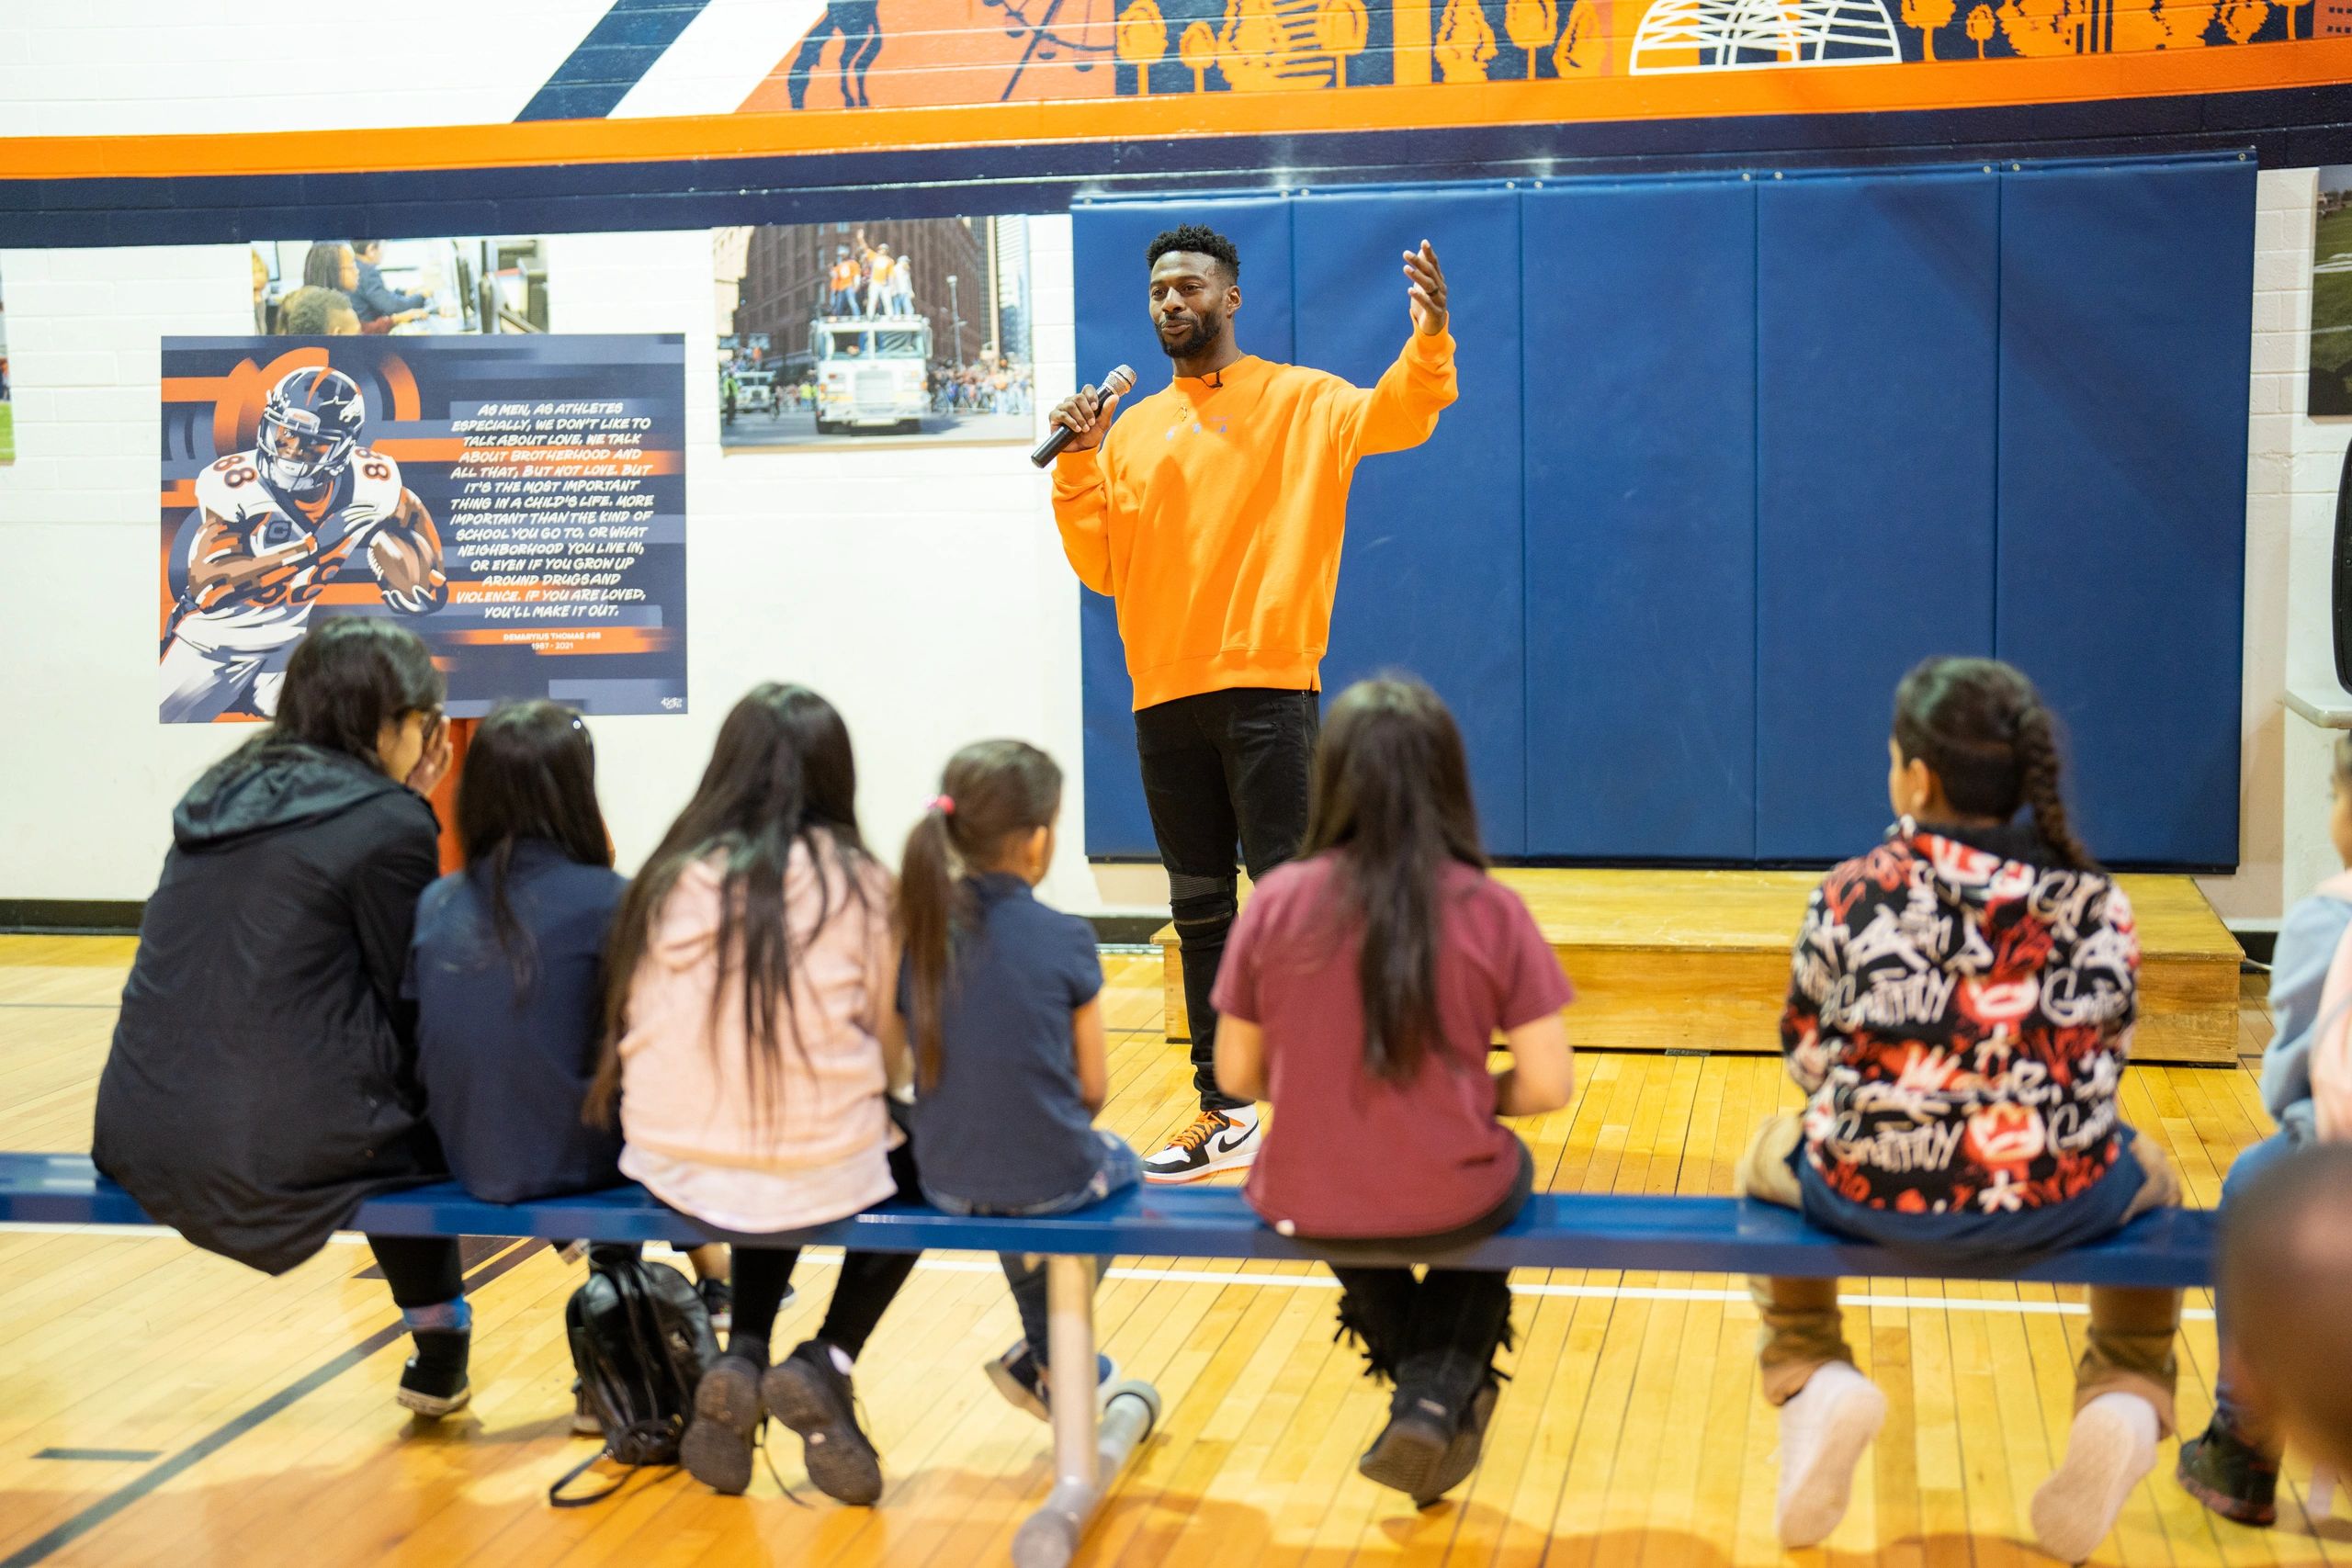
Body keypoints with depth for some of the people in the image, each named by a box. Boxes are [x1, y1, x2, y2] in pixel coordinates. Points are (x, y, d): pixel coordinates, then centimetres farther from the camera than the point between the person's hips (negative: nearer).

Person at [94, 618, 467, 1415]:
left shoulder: (221, 796, 14)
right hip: (278, 1149, -7)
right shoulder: (387, 823, -7)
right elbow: (416, 1008, -3)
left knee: (390, 1101, 31)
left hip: (137, 1140, 7)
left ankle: (439, 1361, 41)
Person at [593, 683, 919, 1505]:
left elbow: (633, 1036, 4)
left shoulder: (669, 879, 0)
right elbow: (890, 1055, -1)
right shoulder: (857, 883, -6)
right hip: (824, 1176, -3)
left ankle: (741, 1358, 14)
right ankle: (826, 1363, 8)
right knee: (915, 1164, 29)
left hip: (676, 1173, 3)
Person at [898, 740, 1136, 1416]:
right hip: (1050, 1180, -4)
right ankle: (1039, 1359, 32)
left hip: (946, 1180, 4)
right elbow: (1093, 1088, -8)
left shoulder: (918, 933, -6)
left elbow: (909, 1070, 3)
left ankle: (1058, 1363, 50)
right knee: (1118, 1162, 32)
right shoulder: (1066, 941, -16)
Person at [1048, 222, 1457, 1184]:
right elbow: (1101, 568, 12)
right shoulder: (1132, 431, 16)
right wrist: (1076, 467, -1)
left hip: (1265, 686, -5)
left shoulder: (1298, 401, 2)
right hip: (1164, 695, 5)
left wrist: (1428, 345, -35)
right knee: (1201, 915, 11)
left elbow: (1393, 418, -17)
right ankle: (1225, 1114, 20)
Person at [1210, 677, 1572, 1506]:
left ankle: (1429, 1397, 37)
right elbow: (1547, 1086, -10)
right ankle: (1442, 1390, 19)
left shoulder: (1278, 901, -10)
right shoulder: (1489, 909, -12)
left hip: (1305, 1209, 1)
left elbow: (1237, 1074, -2)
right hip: (1449, 1209, -1)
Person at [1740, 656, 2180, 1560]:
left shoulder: (1851, 896, -9)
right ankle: (2125, 1402, 15)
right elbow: (2101, 1064, 2)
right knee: (2150, 1178, 37)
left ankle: (1813, 1382, 13)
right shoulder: (2094, 905, -5)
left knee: (1769, 1156, 35)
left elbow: (1807, 1056, 0)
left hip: (1869, 1194, -1)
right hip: (2057, 1206, 1)